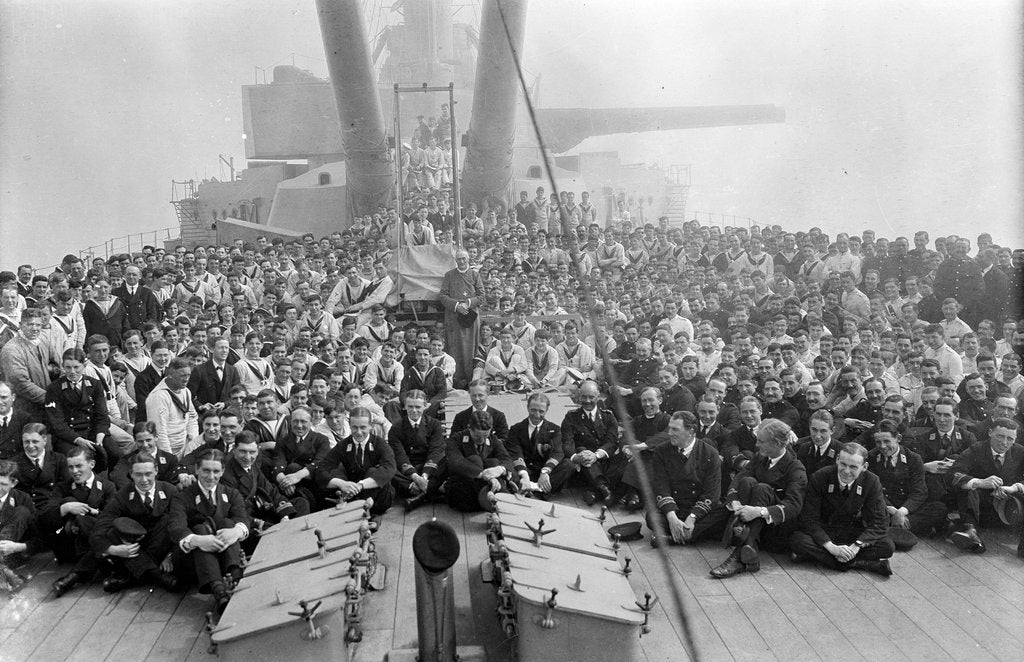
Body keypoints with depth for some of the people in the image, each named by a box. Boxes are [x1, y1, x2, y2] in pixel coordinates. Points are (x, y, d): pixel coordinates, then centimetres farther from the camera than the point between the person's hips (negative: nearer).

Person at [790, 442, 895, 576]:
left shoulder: (871, 482, -11)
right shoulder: (819, 478, -16)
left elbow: (879, 523, -11)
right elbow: (809, 519, -15)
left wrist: (856, 546, -26)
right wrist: (831, 547, -29)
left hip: (855, 533, 1)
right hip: (823, 532, -1)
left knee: (887, 546, -25)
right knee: (797, 539, -33)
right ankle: (861, 564, -32)